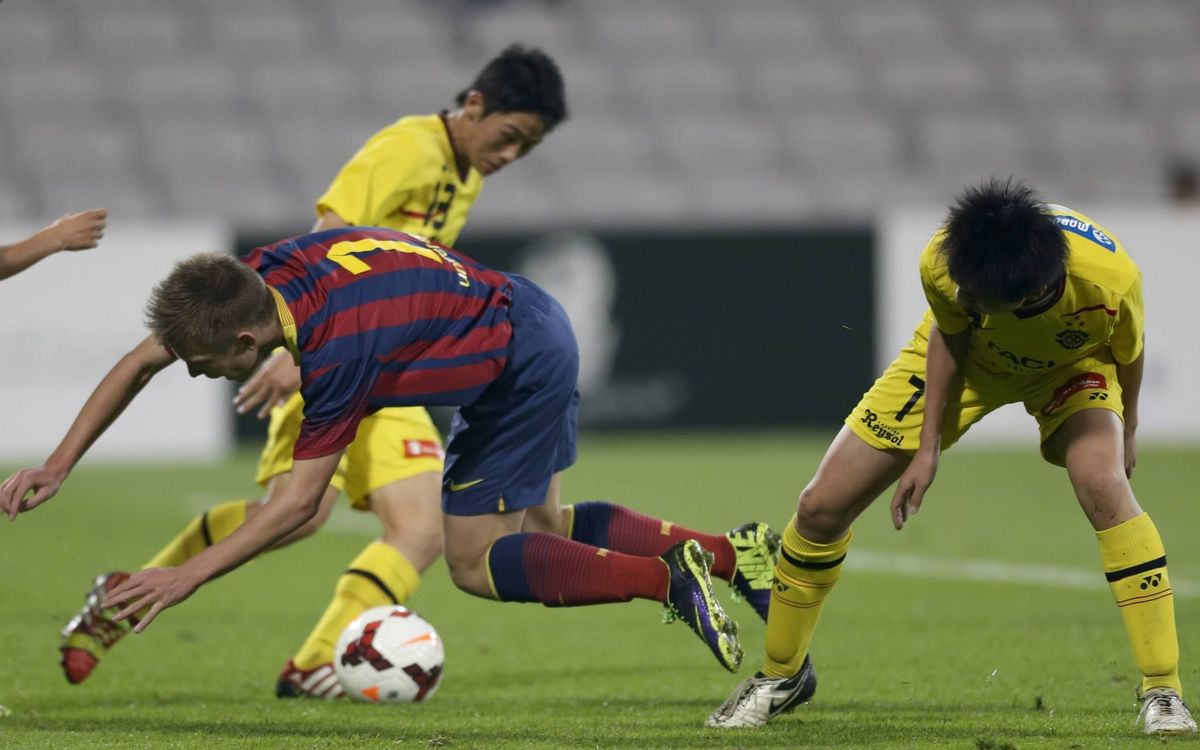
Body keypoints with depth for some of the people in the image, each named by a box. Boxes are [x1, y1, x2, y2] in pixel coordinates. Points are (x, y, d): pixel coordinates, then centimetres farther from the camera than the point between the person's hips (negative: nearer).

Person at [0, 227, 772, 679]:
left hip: (523, 364, -9)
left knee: (475, 560, -3)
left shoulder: (339, 349, -33)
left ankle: (669, 580, -6)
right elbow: (142, 361, 0)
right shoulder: (258, 277, -12)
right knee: (537, 524, 18)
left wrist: (186, 577, -24)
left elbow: (298, 502, -26)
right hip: (527, 323, 9)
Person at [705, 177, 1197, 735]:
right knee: (821, 507, -3)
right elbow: (950, 332, -13)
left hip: (1071, 363, -2)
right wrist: (928, 447, -11)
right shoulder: (944, 264, -38)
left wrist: (1125, 432, 2)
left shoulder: (1109, 281, -41)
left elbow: (1128, 354, -15)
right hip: (970, 359, 2)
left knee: (1102, 485, -34)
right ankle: (780, 675, 23)